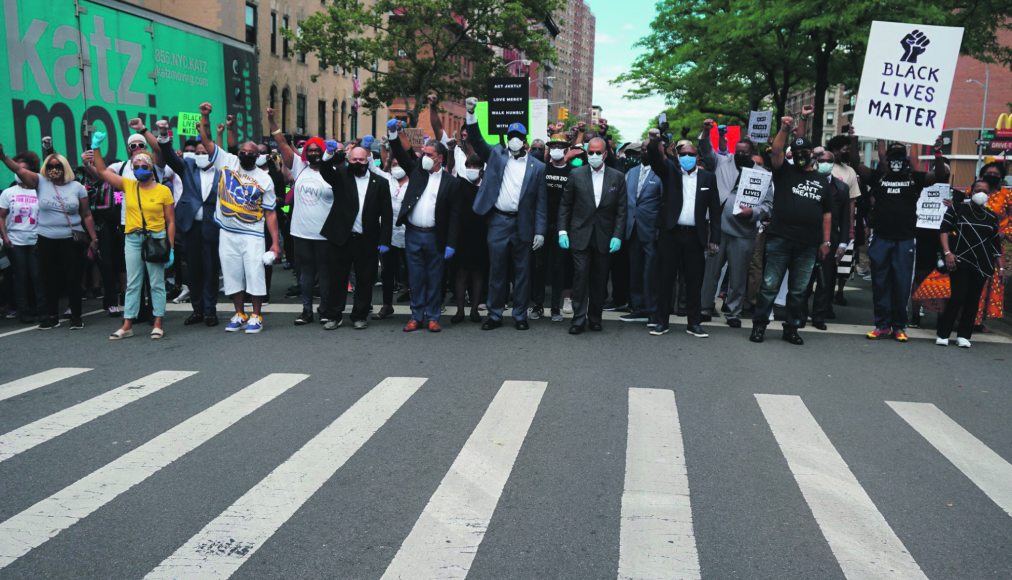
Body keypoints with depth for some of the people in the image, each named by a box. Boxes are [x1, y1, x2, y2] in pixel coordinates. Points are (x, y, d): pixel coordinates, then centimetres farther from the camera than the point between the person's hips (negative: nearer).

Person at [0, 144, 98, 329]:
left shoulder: (77, 187, 2)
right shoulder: (41, 182, 3)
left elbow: (87, 215, 3)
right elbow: (19, 170, -12)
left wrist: (93, 238, 0)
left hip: (72, 241, -2)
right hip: (46, 241, 2)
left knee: (73, 279, 2)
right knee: (50, 280, 9)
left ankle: (76, 316, 11)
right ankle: (51, 316, 20)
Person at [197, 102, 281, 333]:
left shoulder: (265, 179, -3)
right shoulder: (227, 162, 3)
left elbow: (270, 213, -4)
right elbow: (206, 141, 0)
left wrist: (275, 242, -9)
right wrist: (205, 117, -16)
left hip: (252, 235, -3)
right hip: (227, 233, 3)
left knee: (255, 274, -2)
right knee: (232, 275, 9)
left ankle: (256, 317, 10)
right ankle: (239, 315, 21)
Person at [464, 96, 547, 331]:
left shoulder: (537, 167, 3)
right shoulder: (496, 156, 9)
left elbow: (541, 202, 1)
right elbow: (477, 140, -2)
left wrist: (540, 231, -5)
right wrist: (471, 114, -15)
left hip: (523, 224, -1)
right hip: (498, 221, 1)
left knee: (522, 271, 6)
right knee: (496, 270, 6)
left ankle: (520, 315, 16)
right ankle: (495, 315, 15)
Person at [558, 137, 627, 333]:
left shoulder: (617, 177, 4)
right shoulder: (576, 175, 3)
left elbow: (621, 210, 3)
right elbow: (565, 205, 6)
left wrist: (617, 236, -5)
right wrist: (562, 231, -2)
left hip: (604, 237, 1)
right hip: (580, 236, -1)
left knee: (599, 280, 6)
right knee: (580, 277, -5)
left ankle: (595, 318, 18)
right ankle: (579, 319, 1)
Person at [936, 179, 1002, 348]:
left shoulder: (992, 217, 13)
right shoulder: (957, 209, 3)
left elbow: (996, 243, 16)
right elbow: (944, 231, -2)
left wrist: (1000, 266, 11)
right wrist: (948, 252, -14)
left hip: (982, 264, 4)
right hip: (960, 260, -4)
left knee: (973, 299, 2)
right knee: (958, 296, -11)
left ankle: (963, 335, 10)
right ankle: (943, 334, -1)